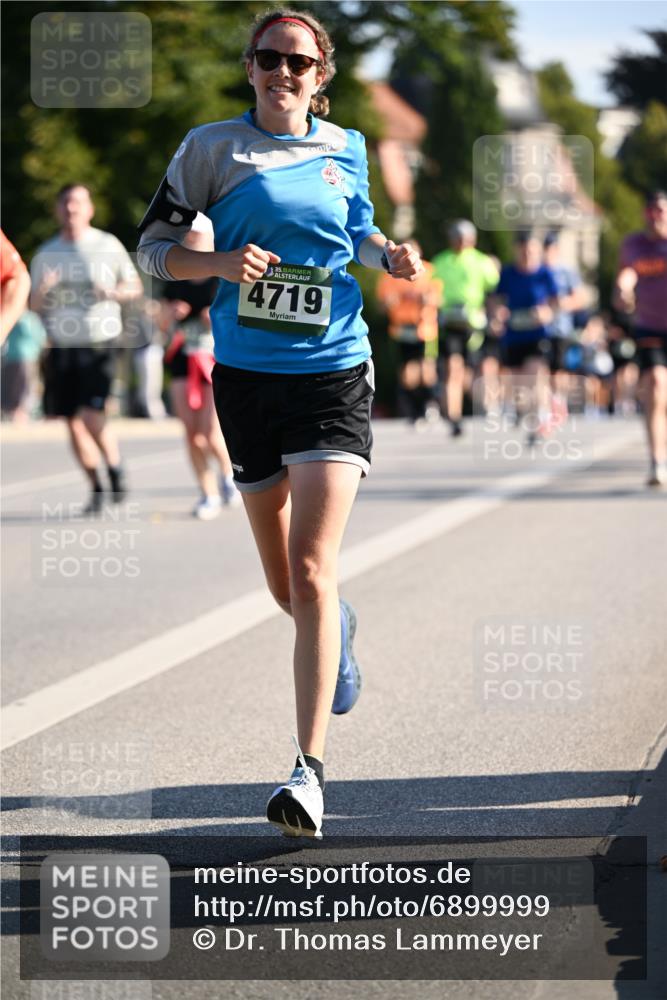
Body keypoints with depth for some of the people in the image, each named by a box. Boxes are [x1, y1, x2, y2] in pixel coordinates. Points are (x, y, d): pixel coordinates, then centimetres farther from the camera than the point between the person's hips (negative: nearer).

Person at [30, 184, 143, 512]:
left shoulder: (108, 246, 2)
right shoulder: (45, 254, 10)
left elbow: (135, 287, 11)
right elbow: (35, 307, 13)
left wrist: (114, 292, -10)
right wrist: (42, 291, -9)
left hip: (98, 345, -3)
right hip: (61, 347, 3)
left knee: (91, 415, -18)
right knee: (73, 423, 4)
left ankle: (116, 469, 4)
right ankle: (96, 489, 16)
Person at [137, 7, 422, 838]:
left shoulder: (345, 149, 7)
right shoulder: (212, 147, 0)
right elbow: (153, 246, 2)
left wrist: (388, 255, 2)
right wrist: (220, 263, -17)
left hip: (333, 372, -1)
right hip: (246, 373, 1)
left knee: (310, 572, -14)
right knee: (284, 585, 10)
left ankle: (310, 768, -15)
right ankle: (336, 627, 48)